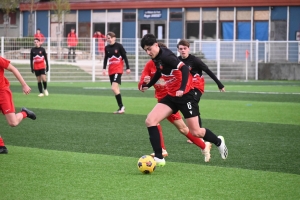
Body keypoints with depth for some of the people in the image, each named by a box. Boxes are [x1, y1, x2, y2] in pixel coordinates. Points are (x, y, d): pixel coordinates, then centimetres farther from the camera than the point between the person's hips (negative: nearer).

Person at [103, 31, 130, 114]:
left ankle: (121, 106, -12)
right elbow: (105, 58, 17)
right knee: (115, 89, 7)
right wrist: (104, 68, 9)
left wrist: (127, 68, -4)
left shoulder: (119, 46, -8)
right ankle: (121, 107, 13)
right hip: (111, 70, 6)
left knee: (114, 88, -19)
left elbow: (125, 57, -3)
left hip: (118, 69, -6)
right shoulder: (107, 48, 6)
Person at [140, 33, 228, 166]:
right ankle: (159, 158, -7)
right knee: (150, 121, -9)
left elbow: (184, 69, -30)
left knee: (195, 132, -1)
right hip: (171, 96, 8)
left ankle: (218, 142, 31)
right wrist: (148, 85, 33)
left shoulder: (166, 56, -21)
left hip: (185, 95, -8)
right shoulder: (157, 58, 5)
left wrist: (182, 89, -40)